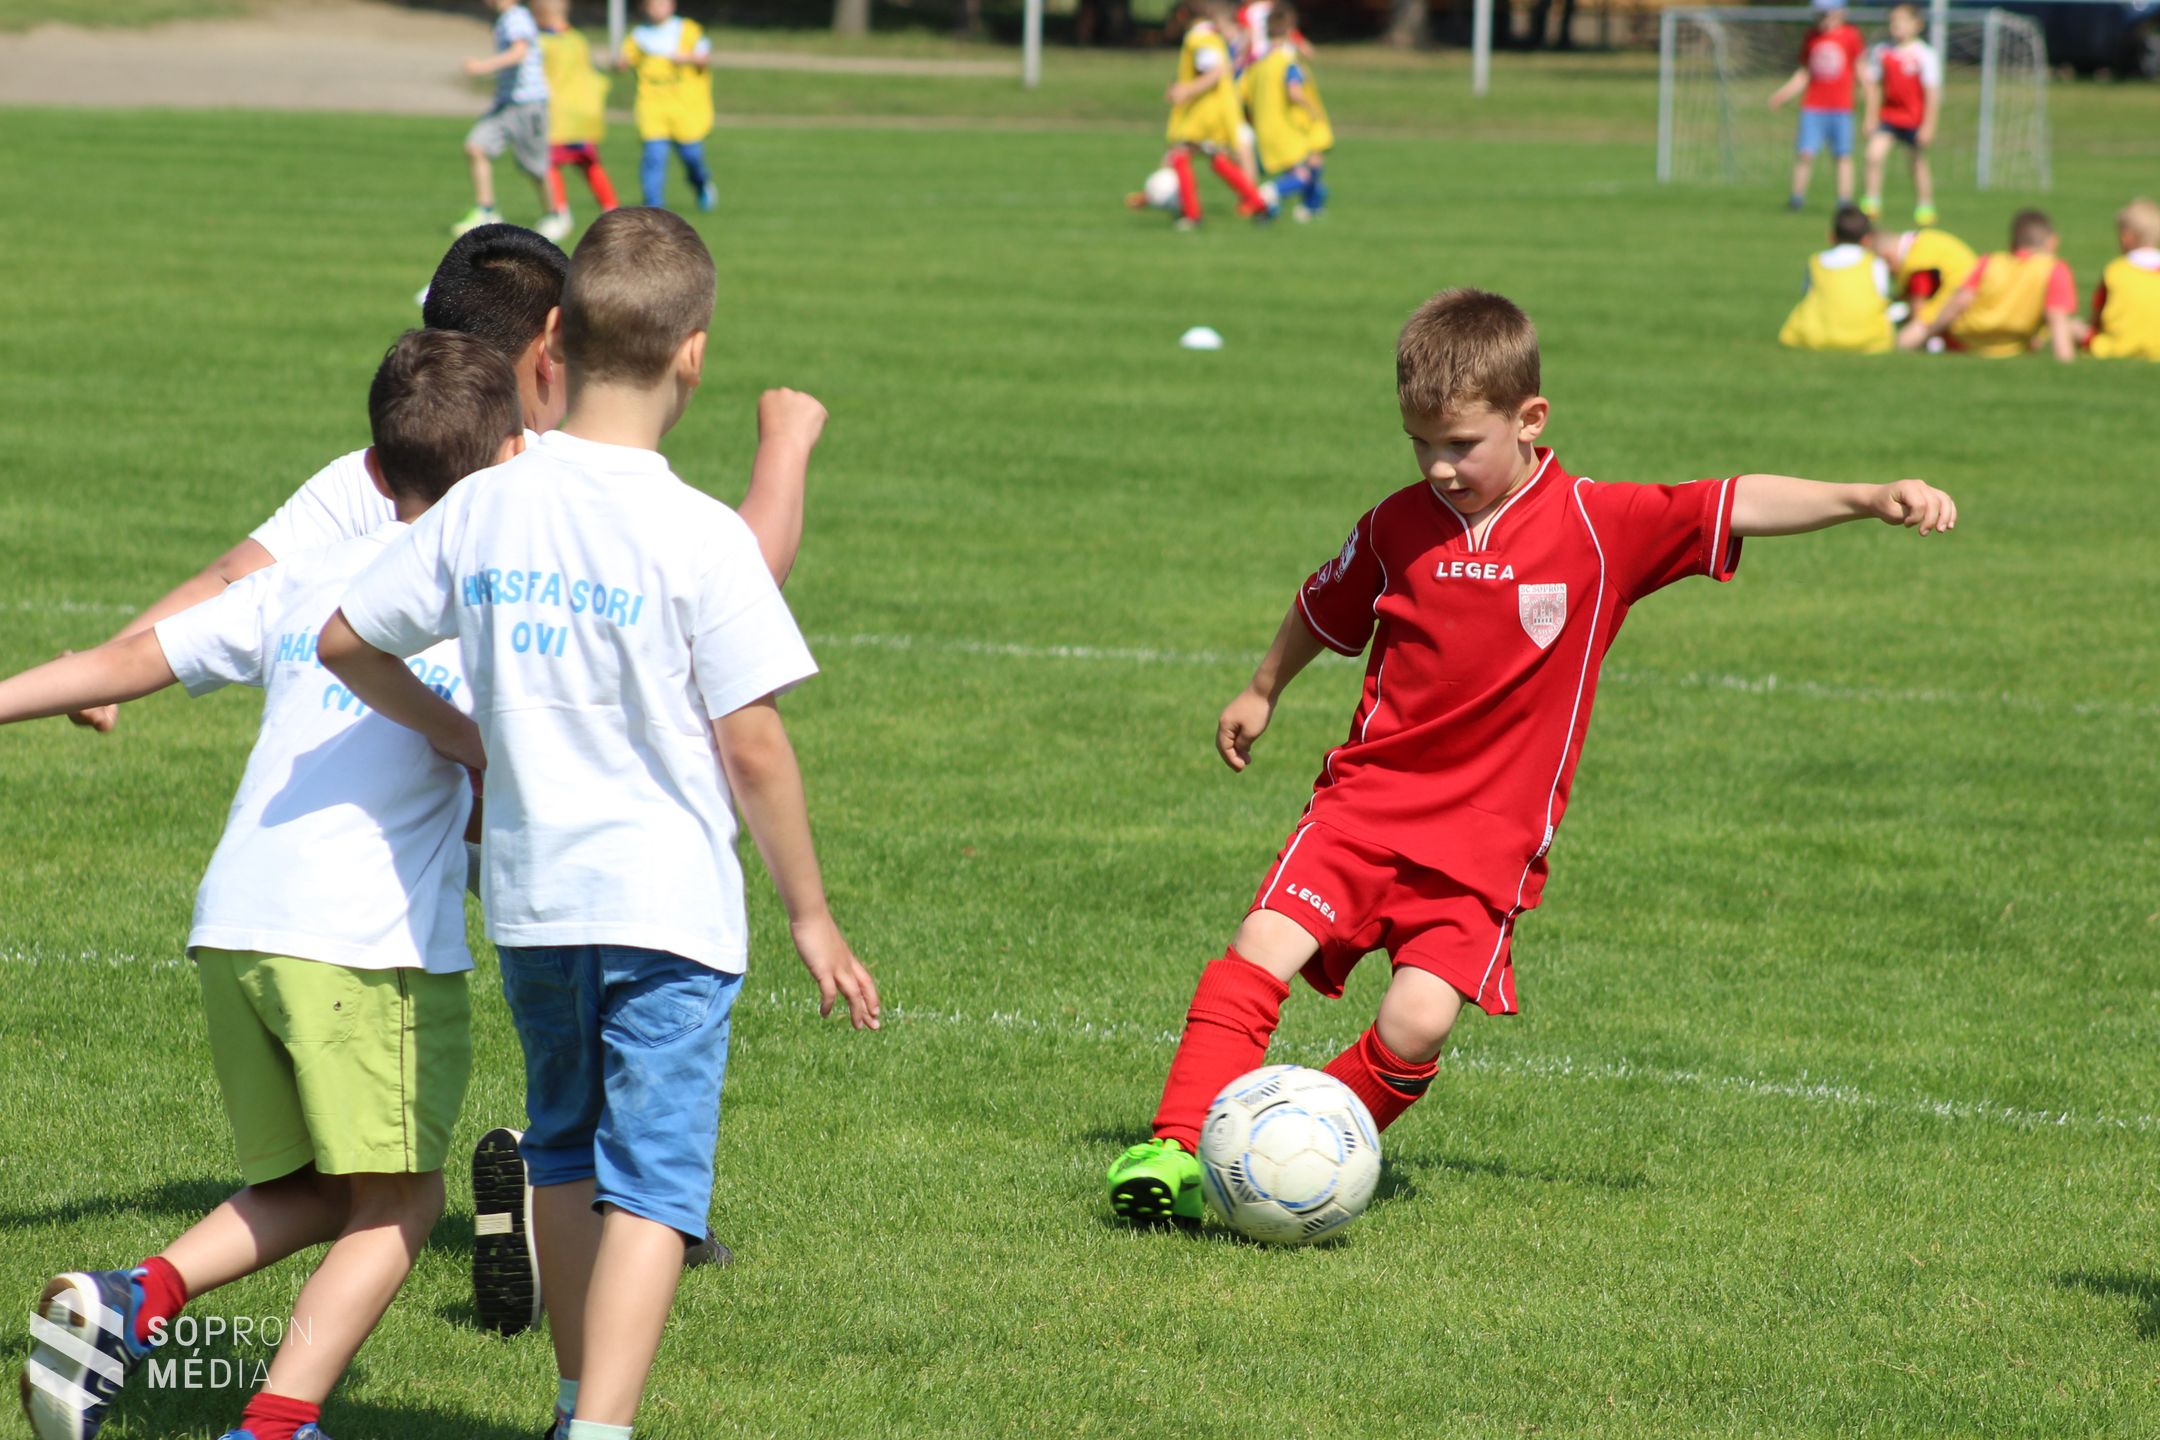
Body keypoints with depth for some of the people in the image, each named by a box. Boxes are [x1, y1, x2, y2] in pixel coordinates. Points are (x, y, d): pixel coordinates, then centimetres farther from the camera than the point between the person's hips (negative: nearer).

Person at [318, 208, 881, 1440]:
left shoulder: (482, 511, 0)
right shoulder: (700, 537, -14)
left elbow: (347, 644, 11)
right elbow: (753, 749, -12)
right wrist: (811, 913, -1)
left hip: (529, 898, 5)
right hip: (671, 904, -5)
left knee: (567, 1158, 22)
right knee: (652, 1185, -6)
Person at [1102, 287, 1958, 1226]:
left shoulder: (1601, 529, -6)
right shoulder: (1399, 526, 3)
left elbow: (1744, 506, -9)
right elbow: (1324, 609, 23)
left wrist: (1871, 499, -20)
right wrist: (1262, 692, 37)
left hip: (1486, 839, -2)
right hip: (1366, 798, 2)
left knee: (1419, 1022, -19)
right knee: (1263, 947, -19)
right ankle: (1177, 1150, -17)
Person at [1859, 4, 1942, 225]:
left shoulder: (1924, 55, -11)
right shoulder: (1881, 52, -1)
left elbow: (1932, 92, -10)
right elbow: (1873, 86, 9)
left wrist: (1928, 126, -13)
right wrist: (1871, 118, 6)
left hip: (1915, 120, -3)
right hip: (1888, 115, 3)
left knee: (1919, 163, 9)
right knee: (1874, 155, -14)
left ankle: (1925, 207, 23)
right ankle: (1871, 203, -6)